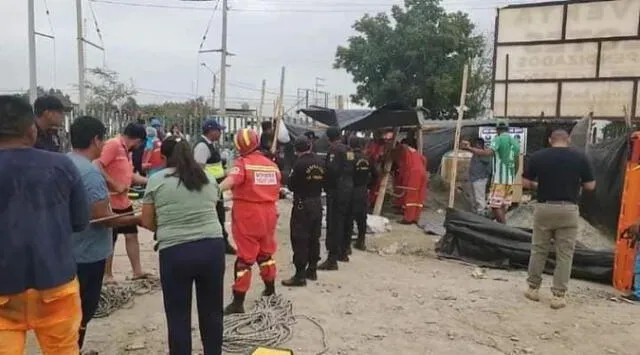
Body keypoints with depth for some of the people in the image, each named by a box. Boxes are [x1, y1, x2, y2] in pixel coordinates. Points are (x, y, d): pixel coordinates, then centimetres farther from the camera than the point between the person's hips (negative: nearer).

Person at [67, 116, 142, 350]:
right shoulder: (90, 172, -24)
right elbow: (102, 217, -26)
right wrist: (138, 219, -15)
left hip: (68, 250, 9)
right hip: (87, 253, -9)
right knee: (83, 311, 7)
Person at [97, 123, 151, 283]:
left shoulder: (126, 150, 12)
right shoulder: (113, 145, -16)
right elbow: (97, 167, -26)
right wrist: (115, 185, -23)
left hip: (124, 202, 9)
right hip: (111, 203, -9)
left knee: (132, 235, 11)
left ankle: (137, 271, 19)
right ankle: (107, 275, 17)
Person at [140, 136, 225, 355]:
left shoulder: (157, 180, 1)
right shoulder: (209, 179, 10)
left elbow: (147, 222, 7)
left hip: (175, 253, -3)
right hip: (213, 248, 3)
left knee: (178, 316, 9)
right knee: (212, 311, 16)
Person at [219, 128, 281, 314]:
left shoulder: (242, 163, -10)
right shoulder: (272, 165, 9)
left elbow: (231, 180, -30)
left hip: (247, 216, -6)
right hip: (268, 214, 6)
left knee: (244, 258, 0)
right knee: (265, 252, 24)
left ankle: (238, 302, 5)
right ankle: (270, 289, 38)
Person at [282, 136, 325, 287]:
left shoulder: (300, 163, -17)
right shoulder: (320, 162, 4)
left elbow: (291, 185, -11)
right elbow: (323, 182, 10)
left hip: (302, 204, -7)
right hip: (317, 203, 7)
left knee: (300, 240, -3)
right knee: (314, 238, 15)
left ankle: (300, 275, -1)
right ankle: (312, 270, 24)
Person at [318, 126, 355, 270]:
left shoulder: (334, 150, -14)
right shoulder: (348, 150, 11)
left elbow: (332, 169, -23)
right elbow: (351, 169, 14)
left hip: (336, 190, -9)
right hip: (348, 188, 9)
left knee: (333, 224, -7)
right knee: (343, 221, 20)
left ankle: (332, 259, -7)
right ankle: (342, 252, 32)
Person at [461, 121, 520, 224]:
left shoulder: (498, 139, -6)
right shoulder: (515, 142, 15)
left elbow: (488, 152, -23)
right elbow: (517, 162, 19)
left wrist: (469, 148, -26)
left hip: (499, 178, -7)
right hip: (510, 179, 7)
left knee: (495, 205, -6)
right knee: (503, 206, 12)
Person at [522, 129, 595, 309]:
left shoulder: (538, 156, -2)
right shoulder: (580, 157, -2)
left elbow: (526, 182, 0)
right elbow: (590, 186, 2)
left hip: (544, 208, 1)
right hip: (568, 210, 0)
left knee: (538, 250, 13)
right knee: (564, 254, 7)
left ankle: (533, 288, 22)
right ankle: (558, 295, 8)